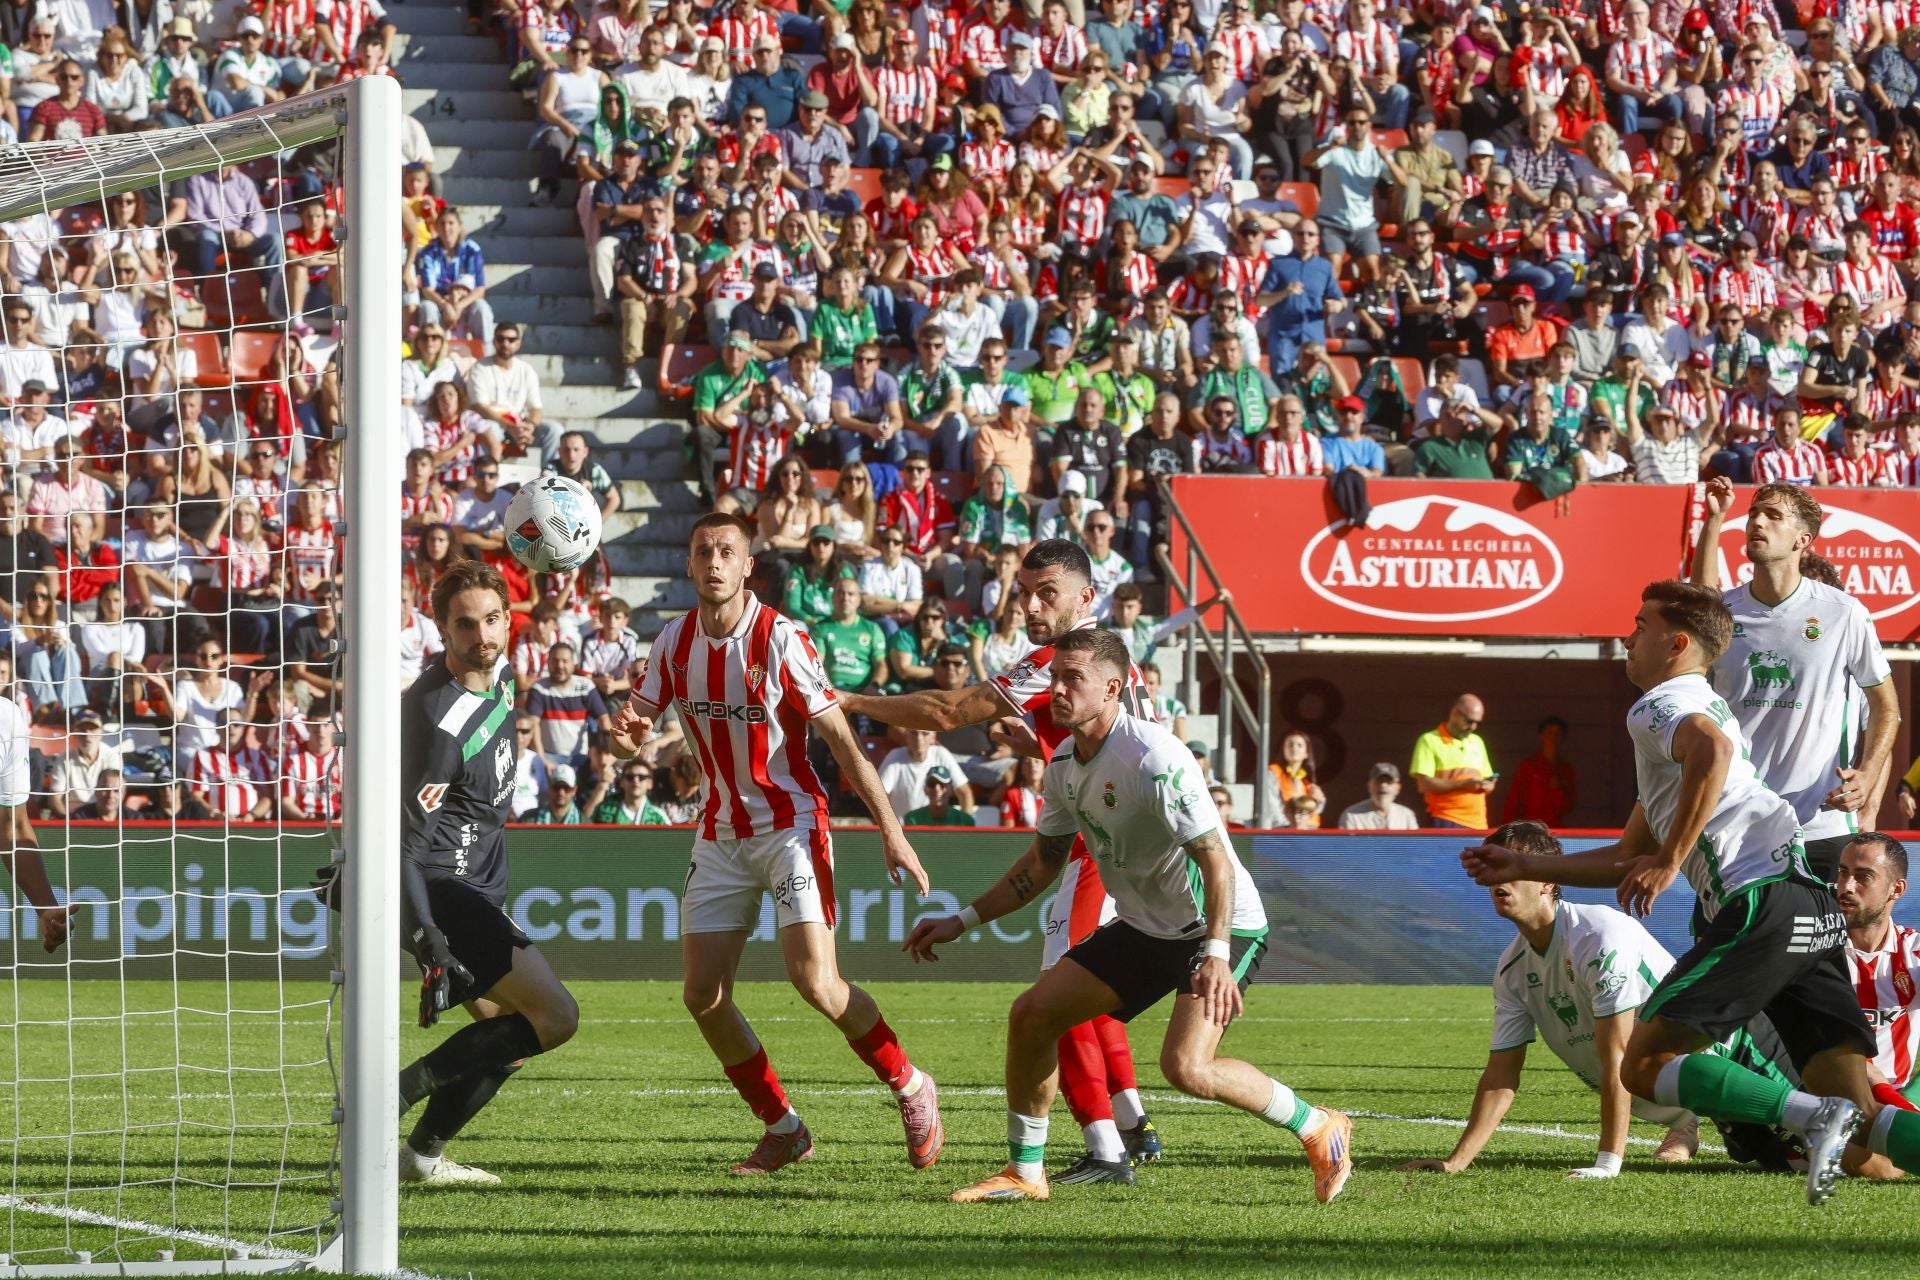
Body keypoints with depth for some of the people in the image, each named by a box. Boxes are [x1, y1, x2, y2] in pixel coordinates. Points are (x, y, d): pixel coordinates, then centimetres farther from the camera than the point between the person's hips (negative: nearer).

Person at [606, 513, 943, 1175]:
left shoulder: (780, 639, -14)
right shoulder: (675, 642, 1)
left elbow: (841, 739, -12)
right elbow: (634, 727, 6)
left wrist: (891, 829, -14)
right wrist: (625, 734, -20)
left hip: (791, 823, -5)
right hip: (721, 834, 5)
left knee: (815, 981, -19)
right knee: (703, 995, -2)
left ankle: (911, 1089, 4)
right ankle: (782, 1129, 14)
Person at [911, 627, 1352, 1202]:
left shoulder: (1154, 757, -25)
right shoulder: (1064, 765, 2)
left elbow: (1216, 859, -27)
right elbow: (1042, 864, 17)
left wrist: (1216, 954, -37)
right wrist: (962, 922, 14)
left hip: (1225, 927, -8)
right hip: (1144, 927, 8)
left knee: (1186, 1067, -24)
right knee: (1032, 1013, 0)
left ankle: (1318, 1129, -3)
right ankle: (1024, 1171, 13)